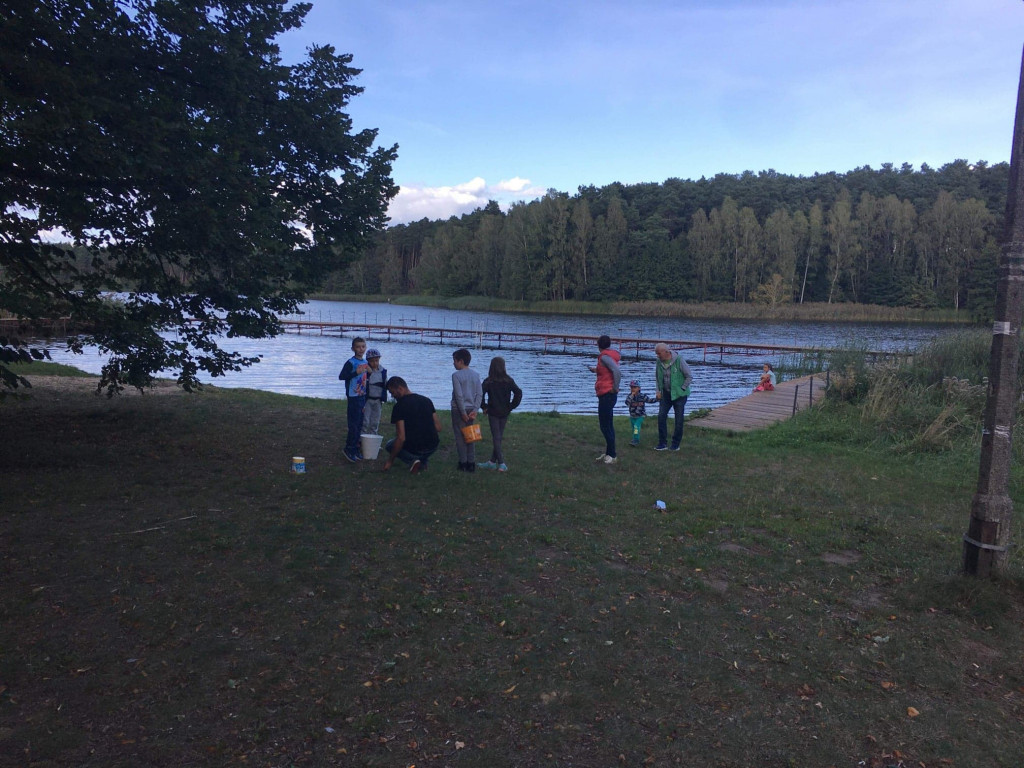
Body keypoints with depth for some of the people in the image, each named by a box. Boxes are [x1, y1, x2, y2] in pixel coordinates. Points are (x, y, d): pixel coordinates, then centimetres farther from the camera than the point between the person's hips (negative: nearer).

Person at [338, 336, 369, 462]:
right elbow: (341, 376, -21)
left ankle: (355, 448, 21)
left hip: (363, 397, 7)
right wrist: (356, 373, -28)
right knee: (353, 424, -7)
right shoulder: (351, 362, -12)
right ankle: (349, 449, 3)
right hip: (354, 397, -7)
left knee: (359, 424, 12)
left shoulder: (365, 362, 11)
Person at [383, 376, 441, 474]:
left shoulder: (399, 406, -12)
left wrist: (390, 461, -7)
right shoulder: (427, 400, 6)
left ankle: (412, 460, -1)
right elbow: (438, 428, 7)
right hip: (433, 446, 5)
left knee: (389, 445, 25)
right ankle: (423, 463, 19)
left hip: (414, 449, -5)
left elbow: (401, 438, -16)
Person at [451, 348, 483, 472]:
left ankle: (463, 463, 6)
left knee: (460, 437, 3)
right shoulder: (476, 375, 5)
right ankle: (471, 463, 13)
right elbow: (480, 394, 1)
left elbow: (459, 395, -16)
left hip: (459, 409, -5)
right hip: (471, 409, 5)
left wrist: (463, 413, -12)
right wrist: (475, 410, -1)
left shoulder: (456, 375, -12)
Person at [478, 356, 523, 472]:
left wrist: (484, 407, -7)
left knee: (496, 437, 2)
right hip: (505, 413, 3)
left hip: (493, 412, -3)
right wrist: (512, 406, -2)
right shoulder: (509, 380, -2)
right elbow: (518, 392, -9)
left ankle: (501, 463, -6)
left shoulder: (488, 381, -10)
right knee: (498, 437, 12)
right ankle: (493, 462, 20)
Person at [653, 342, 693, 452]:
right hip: (665, 394, 4)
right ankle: (662, 443, 4)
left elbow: (689, 376, -8)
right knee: (661, 416, -4)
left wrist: (682, 389, -10)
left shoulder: (679, 360, -15)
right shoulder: (659, 362, -1)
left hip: (679, 394, -4)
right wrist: (659, 391, 6)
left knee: (679, 420, 1)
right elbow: (657, 378, 15)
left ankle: (676, 444, 12)